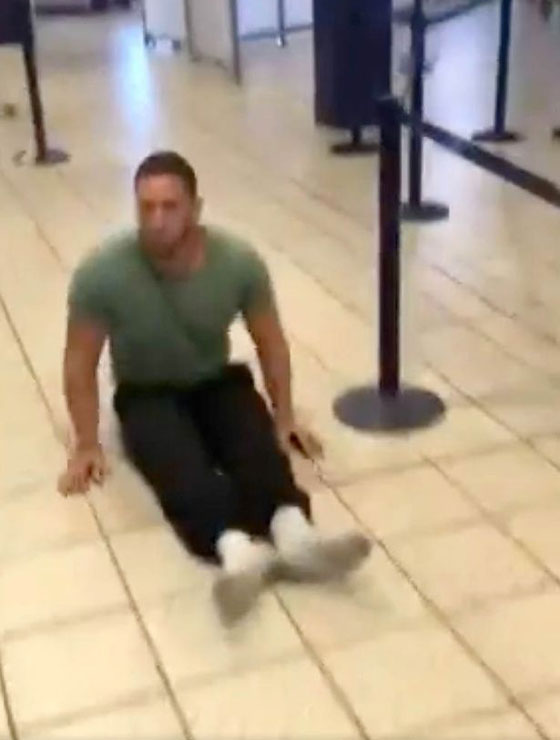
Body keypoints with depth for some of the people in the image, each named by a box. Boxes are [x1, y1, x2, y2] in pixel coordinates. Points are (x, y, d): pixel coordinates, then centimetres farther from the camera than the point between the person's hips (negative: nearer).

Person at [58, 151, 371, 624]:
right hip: (146, 394, -2)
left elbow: (271, 342, -2)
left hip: (218, 382, 2)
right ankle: (237, 549, -59)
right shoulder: (102, 274, -22)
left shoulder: (240, 262, -17)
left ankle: (293, 533, -55)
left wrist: (284, 416, -2)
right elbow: (80, 363, -10)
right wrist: (87, 445, -11)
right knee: (180, 462, -34)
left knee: (258, 443, -31)